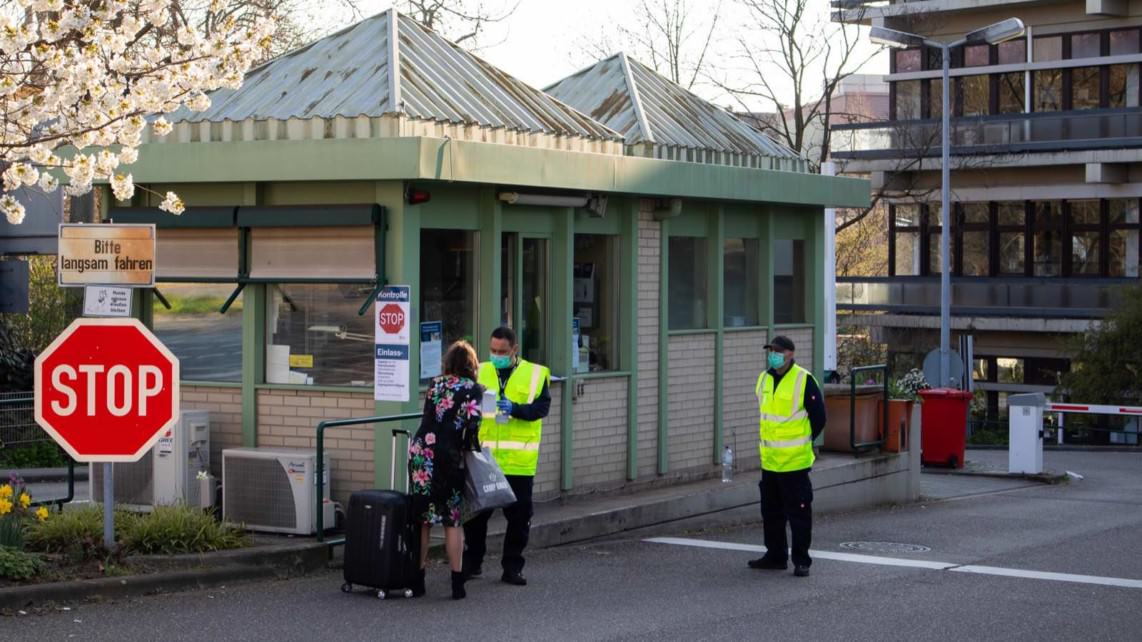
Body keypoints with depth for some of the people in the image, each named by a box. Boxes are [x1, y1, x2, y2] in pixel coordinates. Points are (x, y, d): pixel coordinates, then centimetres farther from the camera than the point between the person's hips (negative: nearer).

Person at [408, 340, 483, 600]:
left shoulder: (435, 385, 15)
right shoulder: (473, 389, 1)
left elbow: (430, 419, 17)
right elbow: (472, 423, -9)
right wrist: (473, 450, 4)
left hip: (420, 453, 4)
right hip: (449, 458, -4)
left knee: (422, 519, 9)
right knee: (453, 520, 3)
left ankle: (417, 580, 12)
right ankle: (457, 583, 4)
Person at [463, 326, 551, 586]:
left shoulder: (535, 374, 3)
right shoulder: (479, 372, 10)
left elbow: (542, 407, -7)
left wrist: (515, 408, -22)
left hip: (518, 461, -1)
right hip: (482, 458, 2)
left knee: (518, 517, 4)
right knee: (475, 513, 5)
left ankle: (512, 567, 15)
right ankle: (472, 563, 19)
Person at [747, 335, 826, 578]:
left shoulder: (804, 380, -11)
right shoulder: (764, 379, 9)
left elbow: (818, 417, -7)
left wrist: (802, 442, 2)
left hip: (795, 461, -7)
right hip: (769, 460, 7)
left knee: (798, 512, -3)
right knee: (771, 511, 14)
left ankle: (801, 561, 4)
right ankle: (775, 555, 25)